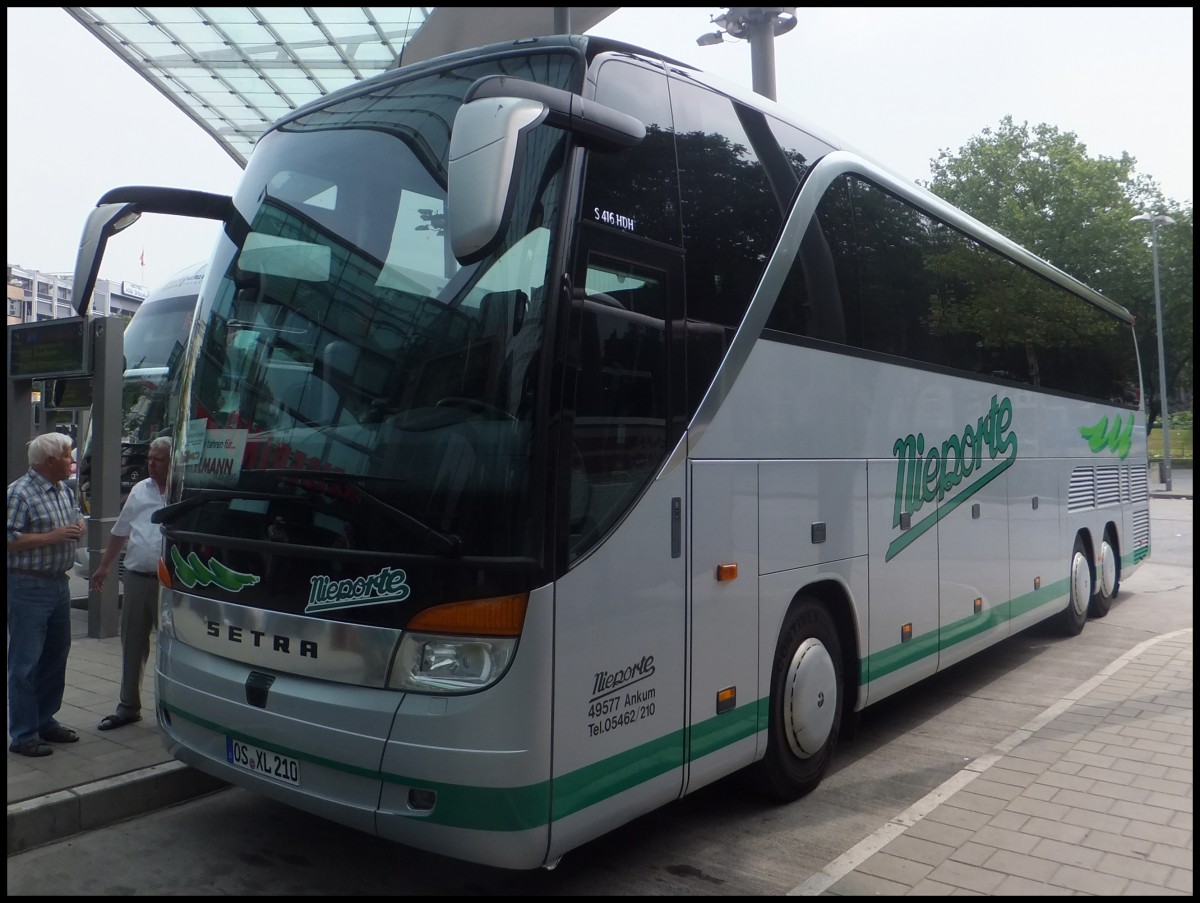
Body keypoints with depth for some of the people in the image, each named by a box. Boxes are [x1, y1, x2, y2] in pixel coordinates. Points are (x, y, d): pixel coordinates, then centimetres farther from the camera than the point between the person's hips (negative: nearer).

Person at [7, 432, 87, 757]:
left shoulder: (65, 490, 11)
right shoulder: (20, 493, -15)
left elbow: (77, 517, 25)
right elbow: (11, 540, -20)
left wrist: (79, 526, 2)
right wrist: (52, 537, -22)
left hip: (60, 584, 9)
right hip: (29, 587, -9)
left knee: (56, 656, 16)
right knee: (26, 663, -1)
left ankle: (45, 721, 29)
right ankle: (23, 736, 7)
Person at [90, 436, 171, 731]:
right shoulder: (139, 491, 11)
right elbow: (120, 532, 19)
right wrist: (104, 567, 20)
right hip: (137, 577, 5)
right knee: (132, 643, 13)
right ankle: (128, 706, 25)